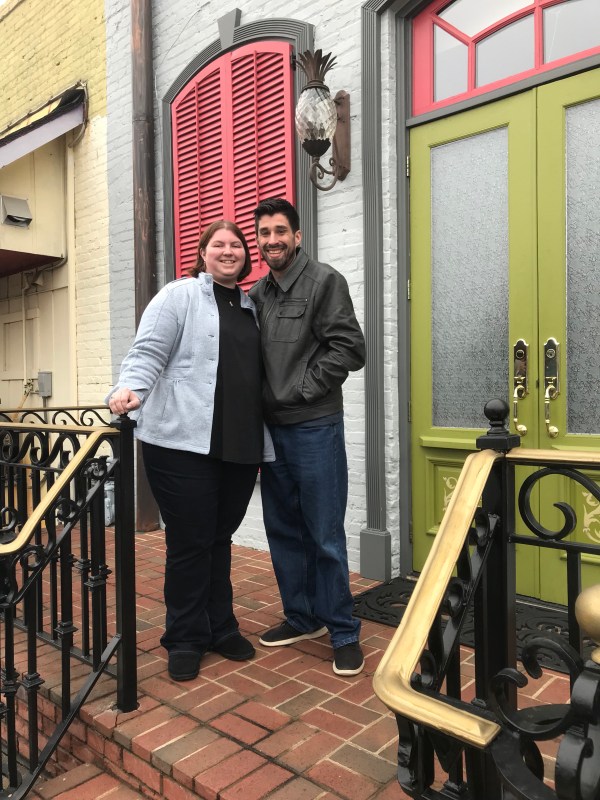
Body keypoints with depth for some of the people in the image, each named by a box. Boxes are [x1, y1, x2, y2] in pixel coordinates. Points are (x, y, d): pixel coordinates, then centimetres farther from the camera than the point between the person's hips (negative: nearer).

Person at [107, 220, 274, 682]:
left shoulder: (251, 308, 19)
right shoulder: (180, 296, 1)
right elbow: (148, 352, -8)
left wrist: (259, 444, 20)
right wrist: (131, 388, -29)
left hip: (241, 446, 5)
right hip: (184, 443, -5)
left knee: (220, 538, 14)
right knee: (190, 541, 2)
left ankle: (221, 628, 30)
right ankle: (186, 639, 20)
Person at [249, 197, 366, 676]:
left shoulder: (324, 281, -5)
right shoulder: (257, 294, 12)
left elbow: (349, 349, -13)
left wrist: (301, 390, -12)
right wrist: (261, 397, 3)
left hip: (315, 427, -6)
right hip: (271, 427, 7)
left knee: (325, 535, 0)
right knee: (283, 529, 14)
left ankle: (344, 632, 17)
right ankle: (301, 618, 31)